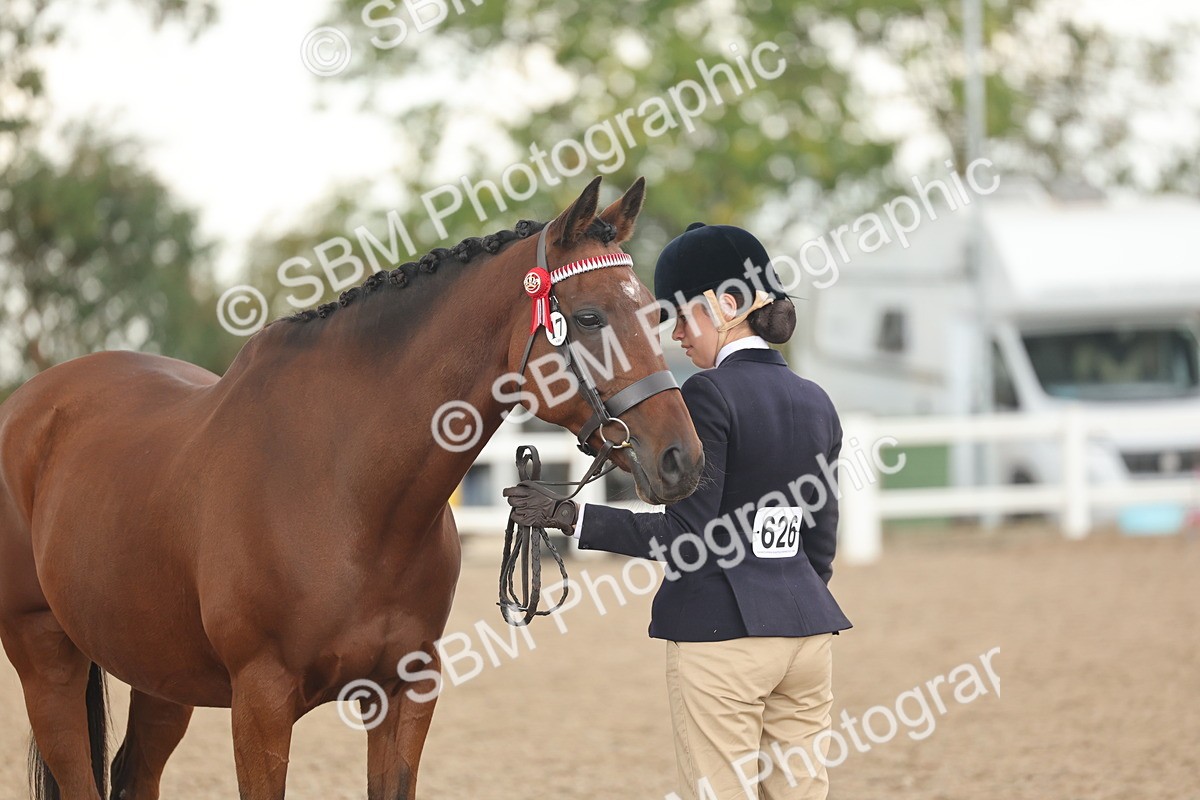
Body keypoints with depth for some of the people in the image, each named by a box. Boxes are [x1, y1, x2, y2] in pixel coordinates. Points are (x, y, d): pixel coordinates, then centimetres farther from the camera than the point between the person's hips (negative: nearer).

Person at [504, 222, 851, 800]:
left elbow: (688, 535, -17)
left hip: (720, 629, -7)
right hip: (806, 630, 7)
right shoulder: (814, 403, 12)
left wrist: (570, 517, -15)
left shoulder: (709, 394, -11)